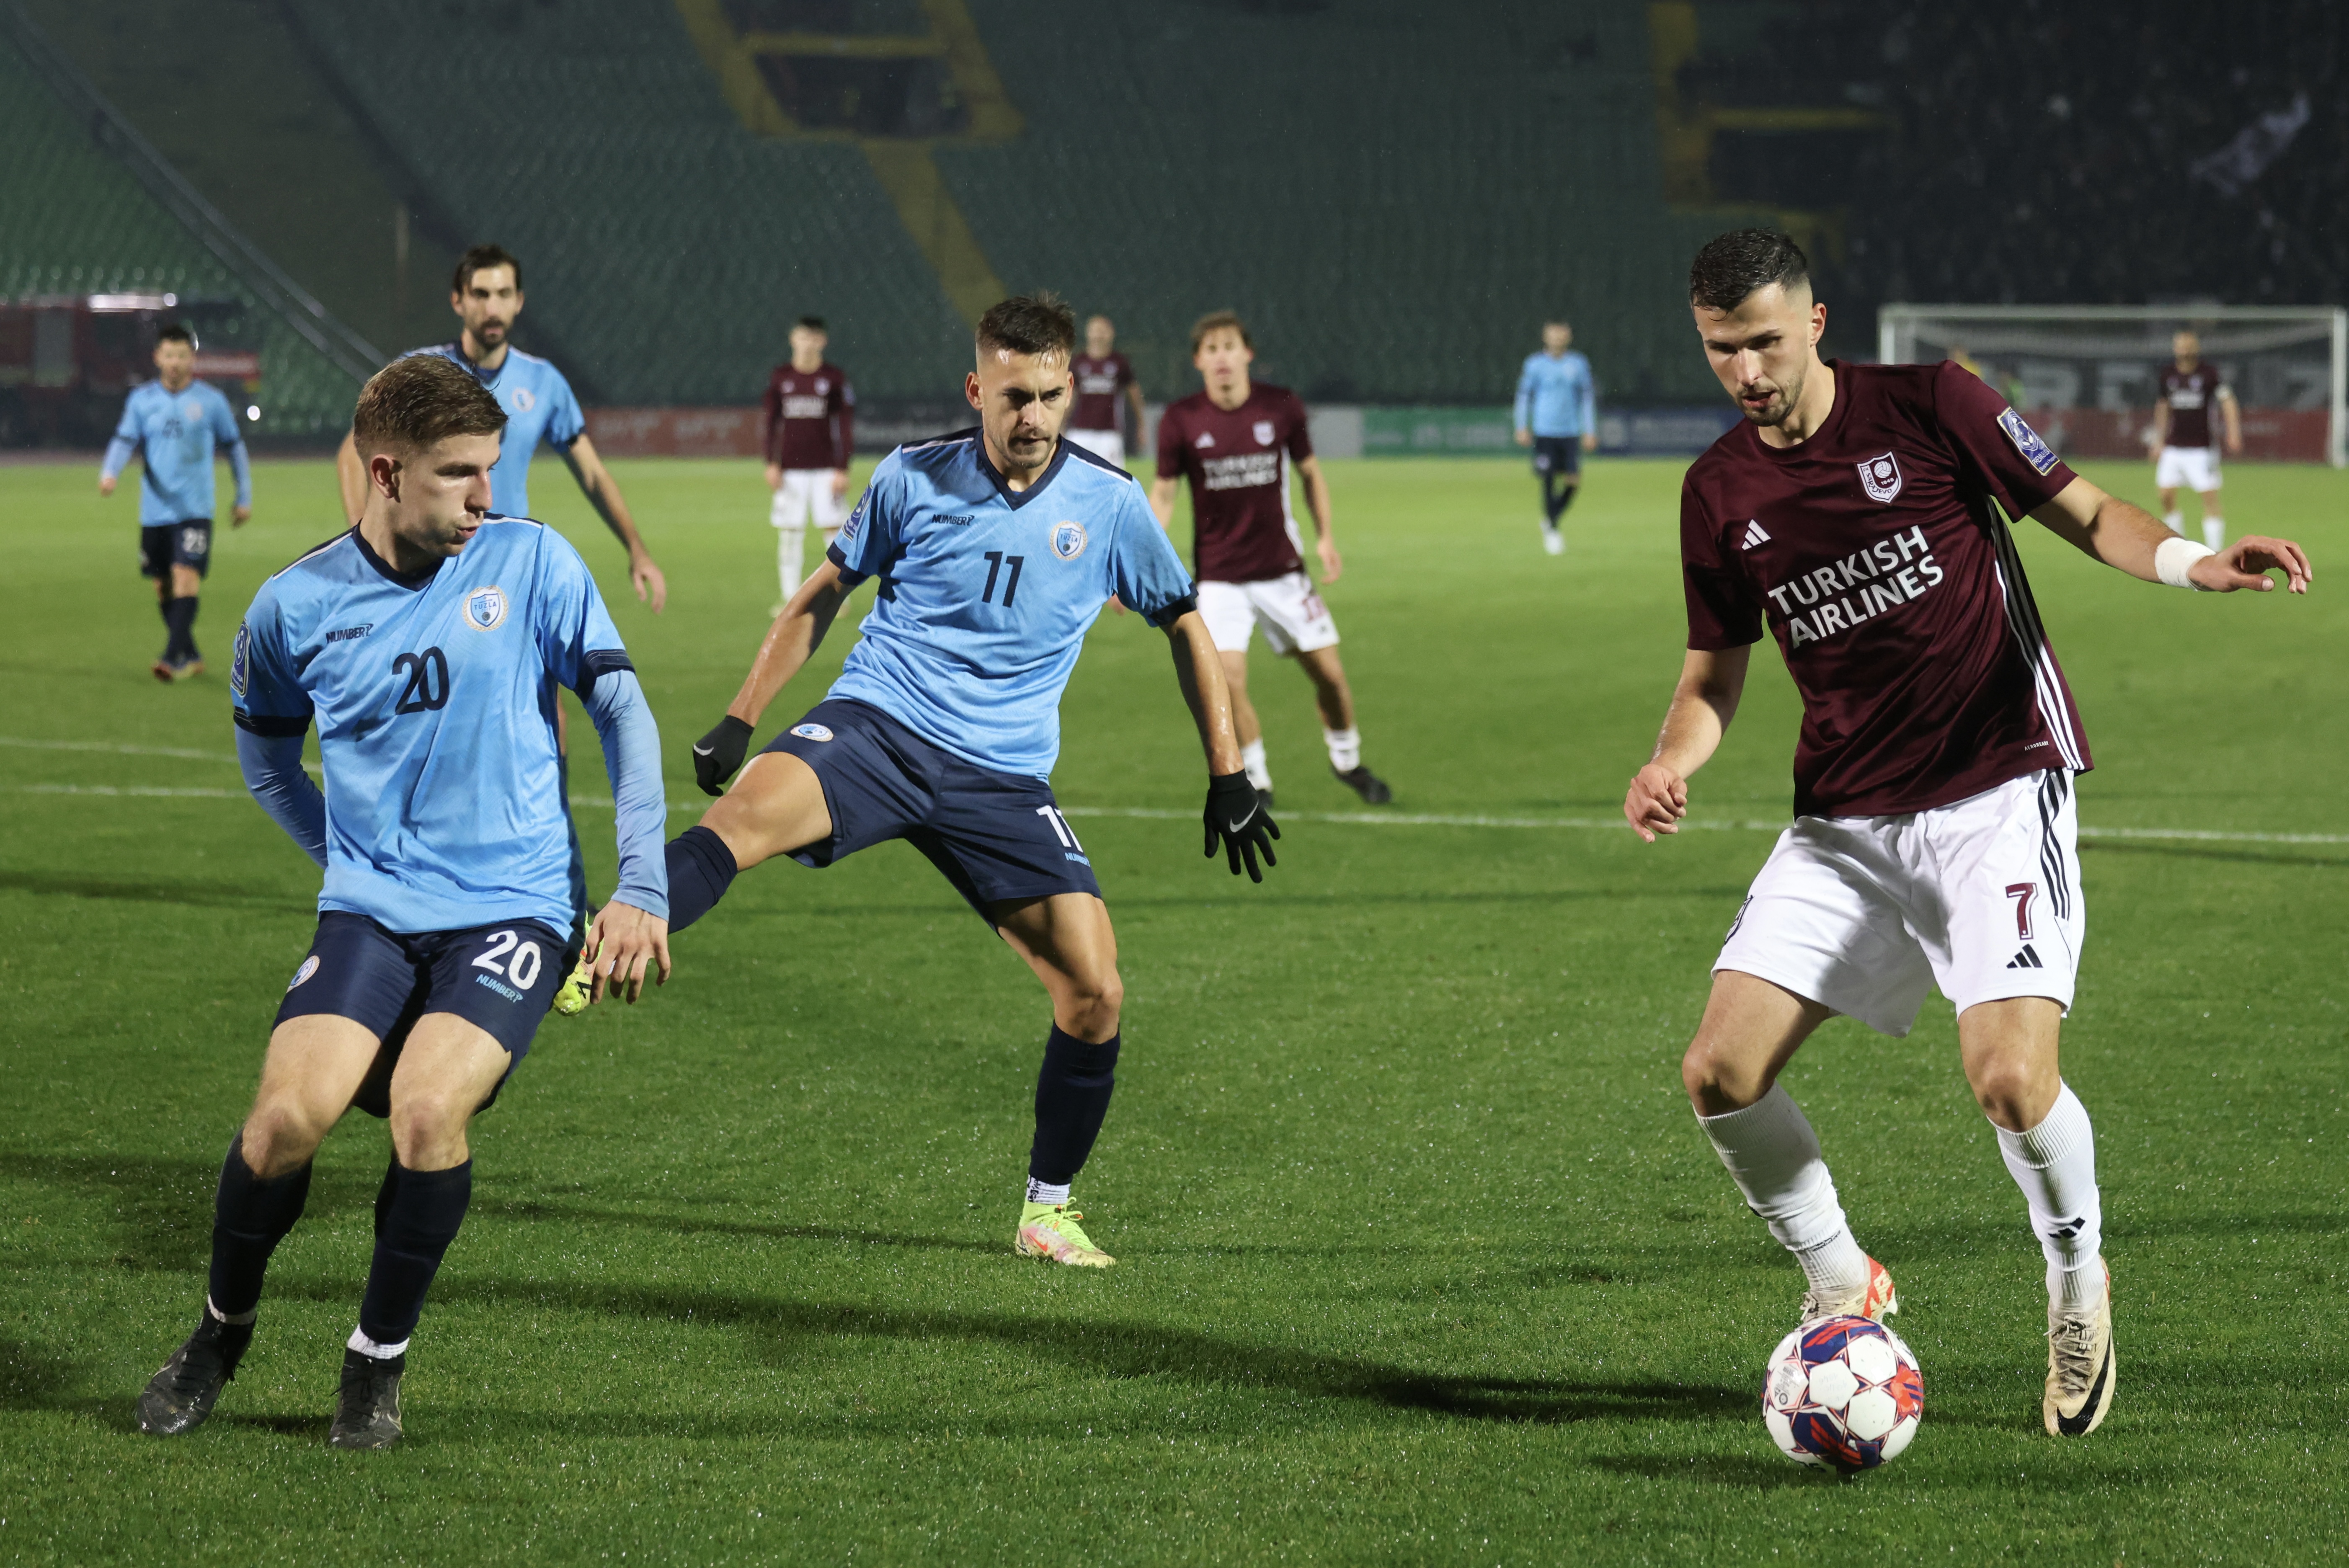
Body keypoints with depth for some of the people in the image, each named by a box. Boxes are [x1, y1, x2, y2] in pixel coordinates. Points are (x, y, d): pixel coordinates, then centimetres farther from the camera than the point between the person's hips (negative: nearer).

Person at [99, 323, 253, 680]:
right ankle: (191, 656, 22)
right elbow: (124, 440, -1)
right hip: (154, 512, 3)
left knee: (186, 577, -18)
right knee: (164, 587, 8)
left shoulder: (211, 400, 2)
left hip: (194, 510, -3)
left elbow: (235, 446, 11)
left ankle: (174, 657, -24)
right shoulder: (141, 399, 6)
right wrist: (109, 473, -22)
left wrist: (244, 499, 12)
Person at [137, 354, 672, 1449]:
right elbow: (266, 752, 19)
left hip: (512, 909, -1)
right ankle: (223, 1329, 10)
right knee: (288, 1114, -20)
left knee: (428, 1109, -25)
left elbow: (621, 711, 2)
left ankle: (378, 1364, -2)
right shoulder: (295, 607, 0)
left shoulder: (532, 563, -3)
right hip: (369, 910, 1)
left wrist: (641, 888, -4)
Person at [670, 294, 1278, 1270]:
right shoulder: (913, 478, 0)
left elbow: (1185, 628, 15)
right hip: (877, 724, -2)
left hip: (1003, 776, 2)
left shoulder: (1108, 503, 1)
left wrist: (1230, 778, 11)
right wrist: (740, 720, 9)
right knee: (747, 812, -34)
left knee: (1094, 991, -7)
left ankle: (1048, 1210, 11)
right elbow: (823, 595, 13)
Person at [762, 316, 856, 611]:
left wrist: (843, 469, -5)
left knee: (834, 528, -4)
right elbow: (771, 421, 10)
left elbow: (846, 424, 1)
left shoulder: (835, 377, 1)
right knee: (789, 531, 0)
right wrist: (771, 464, 2)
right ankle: (790, 595, 8)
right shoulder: (780, 377, 6)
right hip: (790, 470, 2)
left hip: (826, 468, -2)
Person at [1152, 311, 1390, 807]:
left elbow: (1310, 472, 9)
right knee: (1228, 678, -16)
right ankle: (1255, 779, 7)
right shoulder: (1180, 421, -8)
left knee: (1329, 673, 3)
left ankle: (1347, 761, 31)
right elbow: (1163, 494, 1)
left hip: (1282, 570, 2)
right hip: (1219, 576, -1)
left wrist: (1325, 536, -2)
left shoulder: (1282, 407, -5)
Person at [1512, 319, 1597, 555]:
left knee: (1573, 482, -2)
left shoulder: (1578, 365, 6)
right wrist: (1523, 427, 1)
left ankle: (1551, 520, 21)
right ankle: (1551, 530, 4)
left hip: (1570, 432, 2)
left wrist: (1590, 431, 7)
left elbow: (1587, 397, 11)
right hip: (1544, 432, -2)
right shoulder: (1535, 364, 1)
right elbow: (1524, 394, 7)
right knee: (1549, 481, -9)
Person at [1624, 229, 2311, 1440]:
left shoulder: (1928, 407, -6)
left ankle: (2078, 1278, 10)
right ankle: (1842, 1286, 17)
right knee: (1721, 1075, -9)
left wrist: (2192, 563, -19)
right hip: (1844, 823, 4)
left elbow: (2083, 513, 1)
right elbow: (1715, 669, 13)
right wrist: (1674, 760, -8)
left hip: (1999, 789, -4)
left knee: (2008, 1076, -22)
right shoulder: (1719, 491, 5)